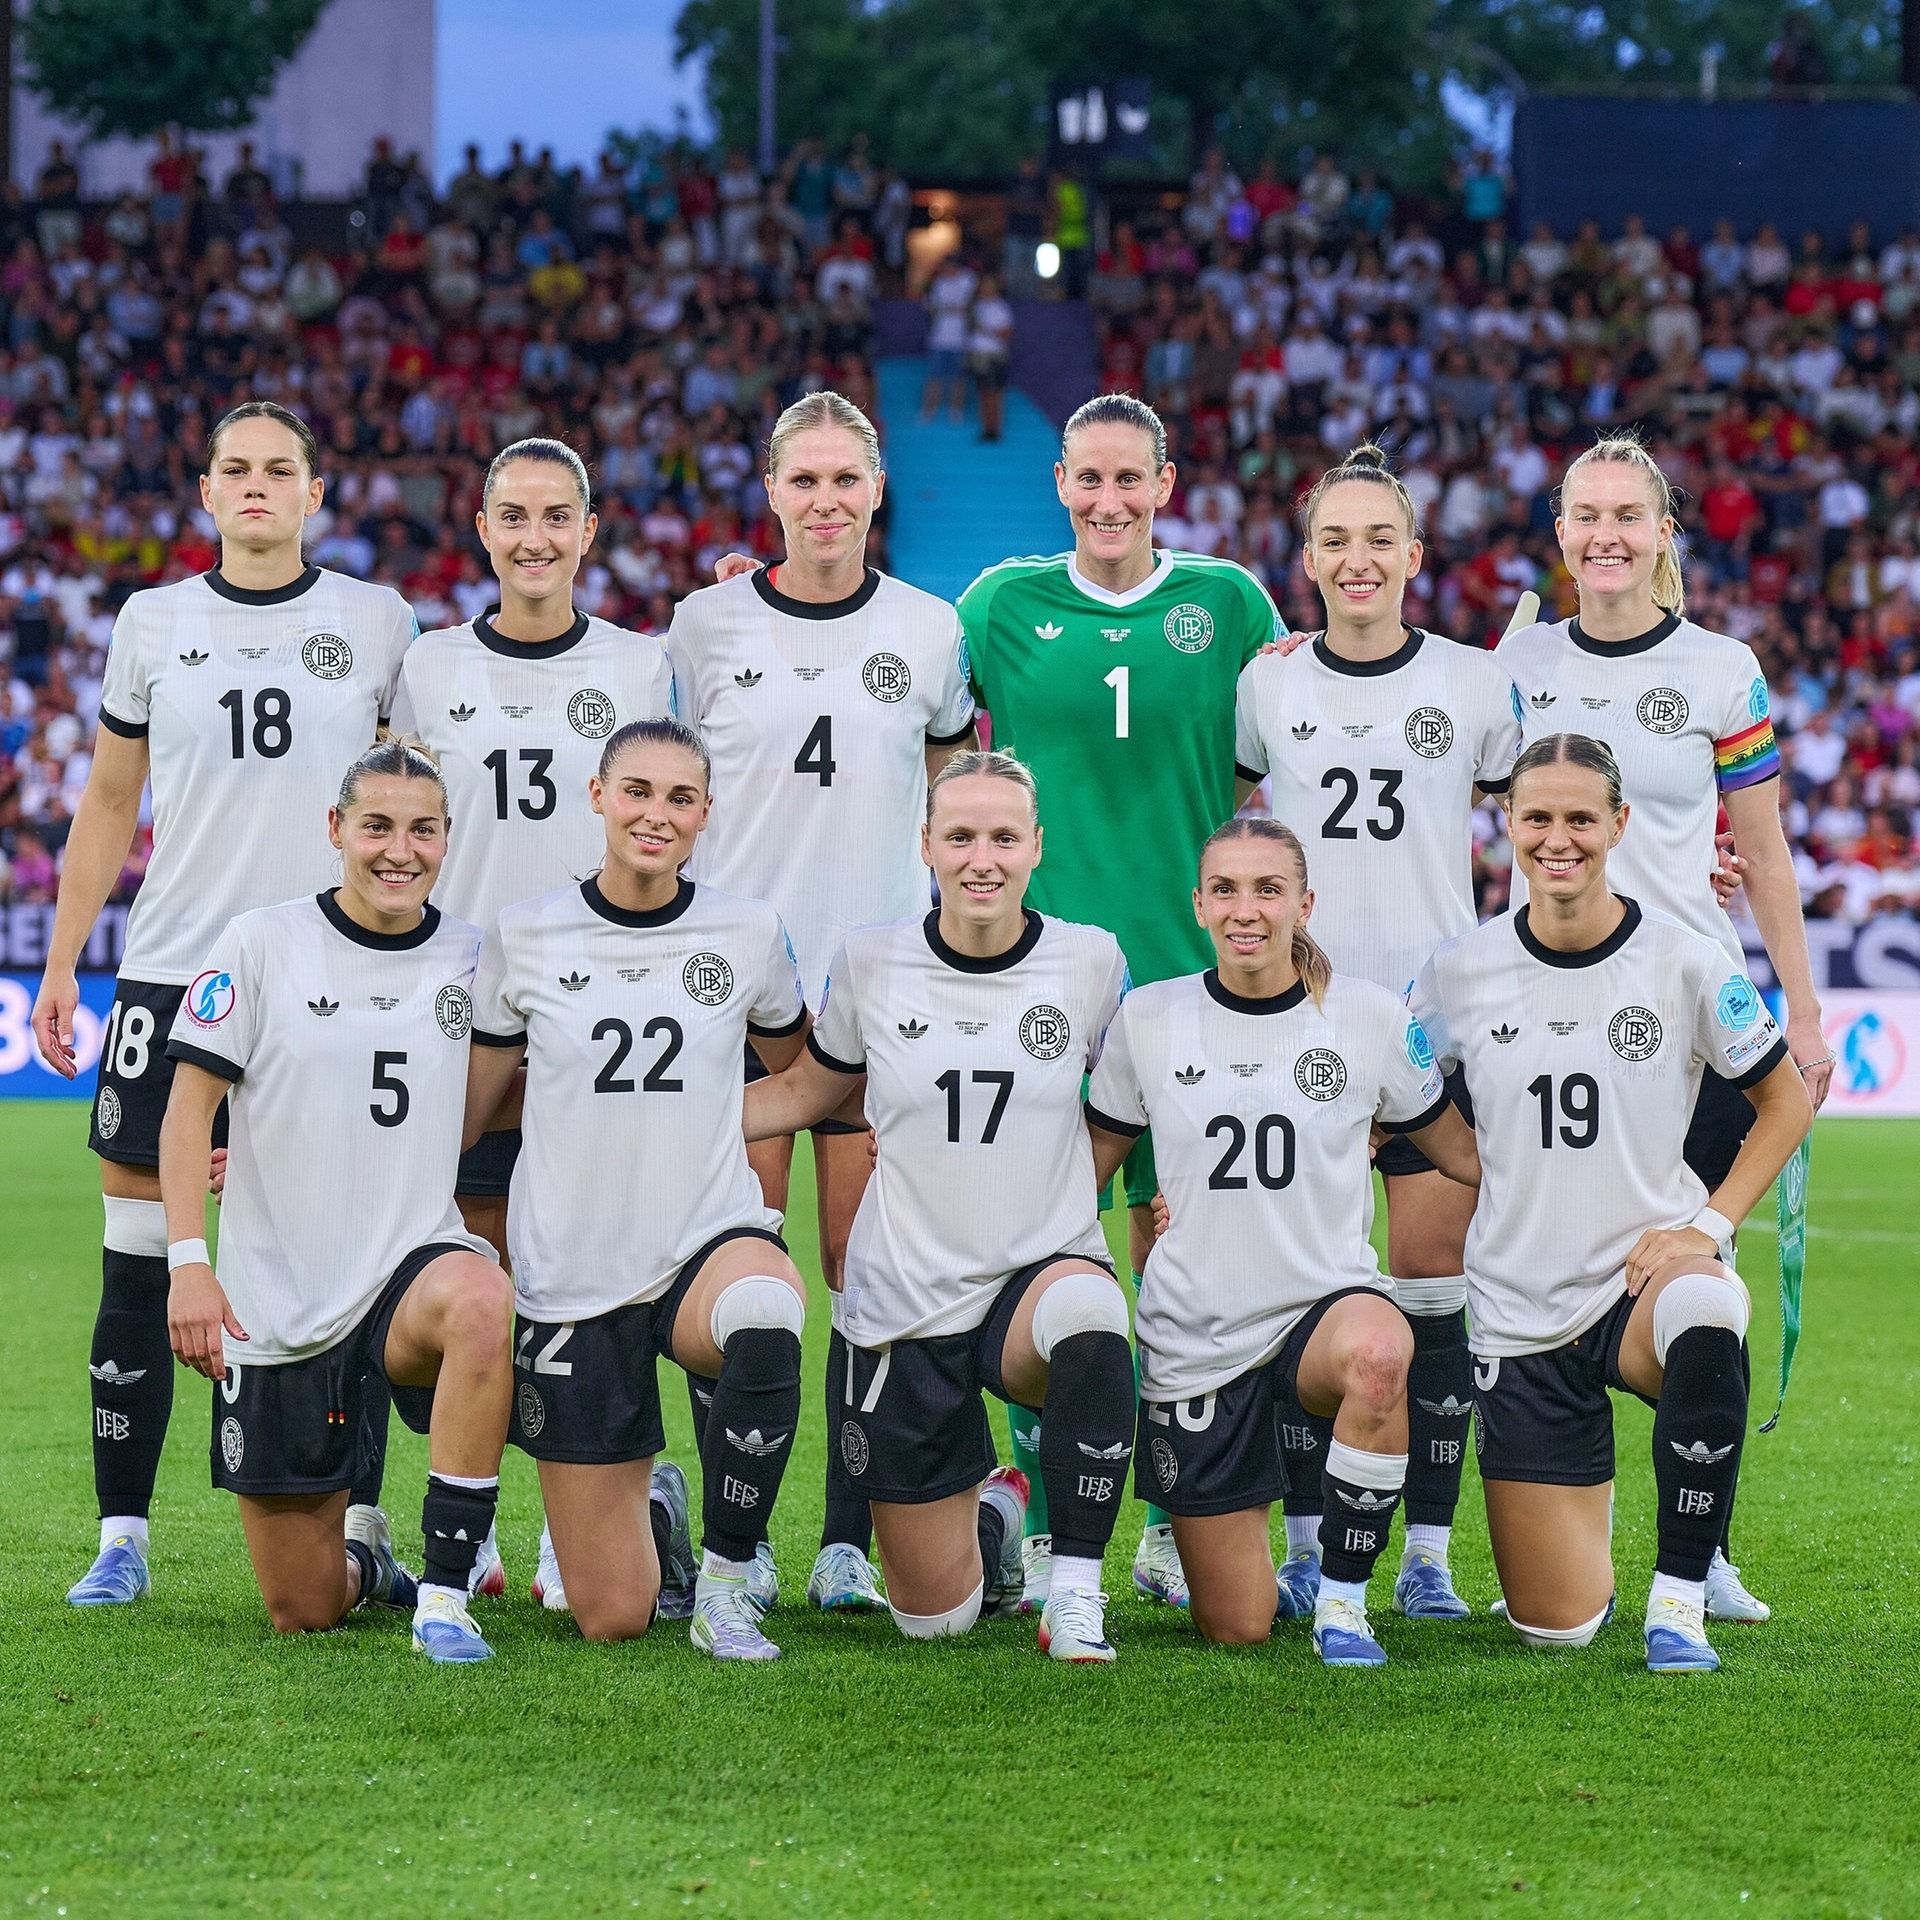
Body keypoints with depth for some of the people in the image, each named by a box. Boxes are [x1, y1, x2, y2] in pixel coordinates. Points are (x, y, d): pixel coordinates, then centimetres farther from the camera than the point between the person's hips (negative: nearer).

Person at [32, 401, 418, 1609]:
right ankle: (122, 1538, 5)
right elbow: (109, 804, 14)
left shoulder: (376, 623, 6)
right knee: (140, 1266, -1)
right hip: (174, 968, 1)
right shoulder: (153, 624, 9)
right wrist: (60, 962, 9)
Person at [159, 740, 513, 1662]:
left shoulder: (471, 957, 4)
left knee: (480, 1300, -40)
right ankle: (362, 1559, 40)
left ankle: (445, 1594, -28)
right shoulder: (261, 944, -2)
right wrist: (188, 1261, -12)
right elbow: (188, 1109, -2)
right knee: (301, 1612, 0)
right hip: (277, 1298, 0)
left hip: (414, 1260, 1)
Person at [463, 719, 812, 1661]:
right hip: (571, 1265, 0)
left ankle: (726, 1583, -19)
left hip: (710, 1237, 0)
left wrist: (718, 1118, 8)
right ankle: (653, 1509, 36)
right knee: (611, 1618, -2)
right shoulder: (527, 936, 0)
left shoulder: (747, 932, 1)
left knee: (764, 1311, -42)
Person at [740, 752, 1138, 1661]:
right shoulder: (871, 959, -2)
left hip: (1041, 1270, -1)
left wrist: (1062, 1182, 1)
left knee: (1087, 1311, -42)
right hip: (904, 1303, 1)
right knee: (934, 1619, 4)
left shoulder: (1089, 960, -4)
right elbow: (805, 1090, 12)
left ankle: (1076, 1589, -24)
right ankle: (990, 1511, 42)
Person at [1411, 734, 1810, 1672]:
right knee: (1554, 1625, -2)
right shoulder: (1459, 974, -1)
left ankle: (1679, 1598, -25)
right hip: (1520, 1312, 2)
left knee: (1705, 1315, -42)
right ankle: (1578, 1509, 37)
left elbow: (1786, 1102, 7)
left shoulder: (1686, 964, -4)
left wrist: (1709, 1222, -5)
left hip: (1649, 1273, -1)